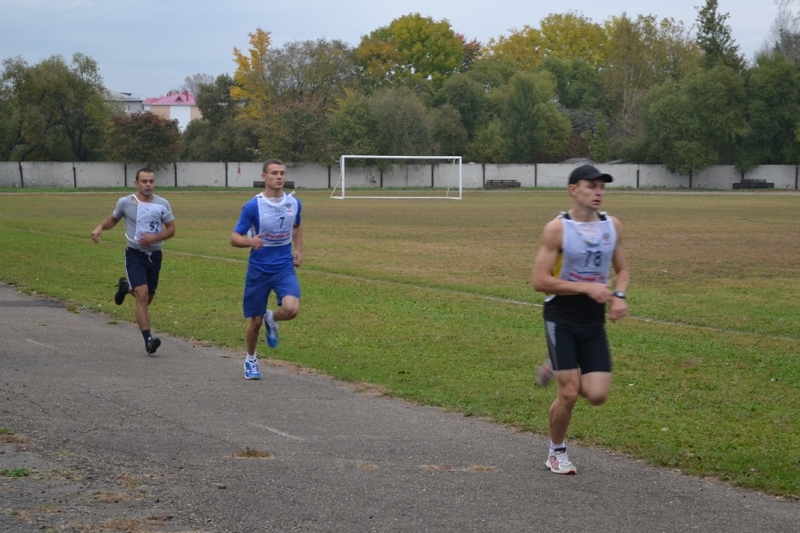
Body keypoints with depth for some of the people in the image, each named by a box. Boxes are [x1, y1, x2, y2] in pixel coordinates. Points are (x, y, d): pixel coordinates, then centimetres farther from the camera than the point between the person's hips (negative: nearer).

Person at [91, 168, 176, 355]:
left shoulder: (162, 204, -3)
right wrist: (100, 227, -7)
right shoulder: (125, 202, -5)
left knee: (148, 298, 16)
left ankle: (126, 287, 48)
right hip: (135, 254, -3)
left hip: (154, 255, 3)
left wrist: (154, 237, -16)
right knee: (142, 295, -18)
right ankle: (148, 339, -18)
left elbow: (171, 229, 2)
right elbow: (113, 219, 13)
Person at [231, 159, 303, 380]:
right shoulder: (253, 206, -13)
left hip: (285, 268, 2)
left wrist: (299, 250, 8)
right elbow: (234, 238, -12)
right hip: (259, 270, -2)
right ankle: (250, 360, 33)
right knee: (256, 320, 7)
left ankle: (272, 320, 14)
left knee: (291, 308, -23)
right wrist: (250, 241, -33)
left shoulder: (294, 203, 0)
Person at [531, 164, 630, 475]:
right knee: (569, 394, -8)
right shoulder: (557, 229, -13)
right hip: (561, 318, -4)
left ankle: (561, 372, 29)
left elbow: (622, 270, 14)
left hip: (594, 321, 5)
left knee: (597, 395, -4)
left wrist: (619, 295, -7)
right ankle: (556, 453, 18)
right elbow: (540, 281, -16)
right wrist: (587, 287, -22)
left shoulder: (612, 226, 2)